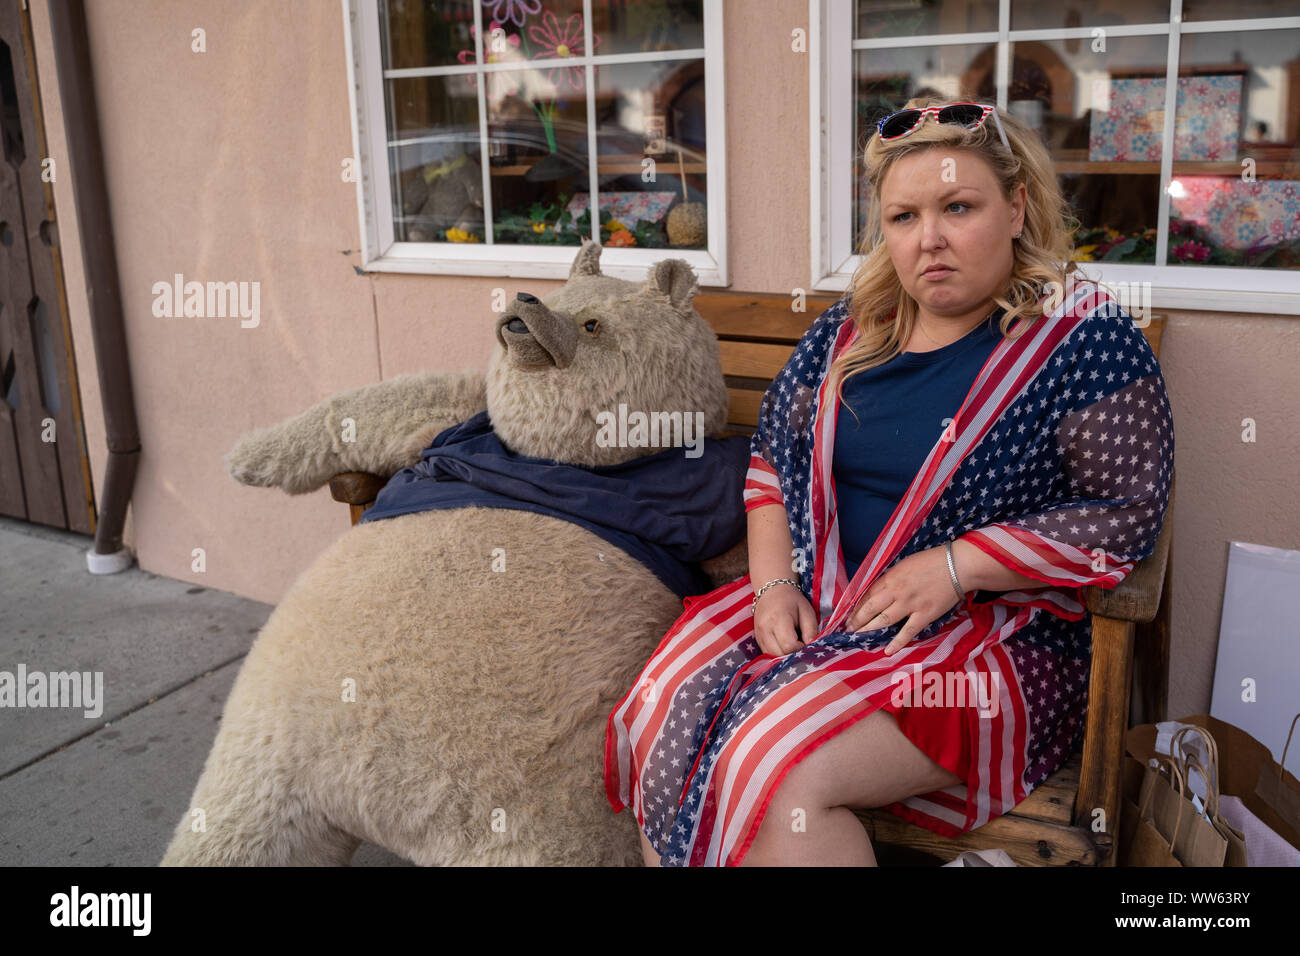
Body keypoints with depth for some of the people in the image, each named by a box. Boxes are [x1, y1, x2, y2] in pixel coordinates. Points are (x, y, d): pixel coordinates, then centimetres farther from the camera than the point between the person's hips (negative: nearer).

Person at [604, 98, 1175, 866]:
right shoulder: (849, 331, 11)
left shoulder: (1083, 338, -5)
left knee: (776, 764, -28)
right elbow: (772, 458, 17)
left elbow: (1126, 513, -9)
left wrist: (956, 566, -16)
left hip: (993, 630, -5)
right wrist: (774, 582, 0)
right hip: (813, 602, 6)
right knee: (662, 716, -20)